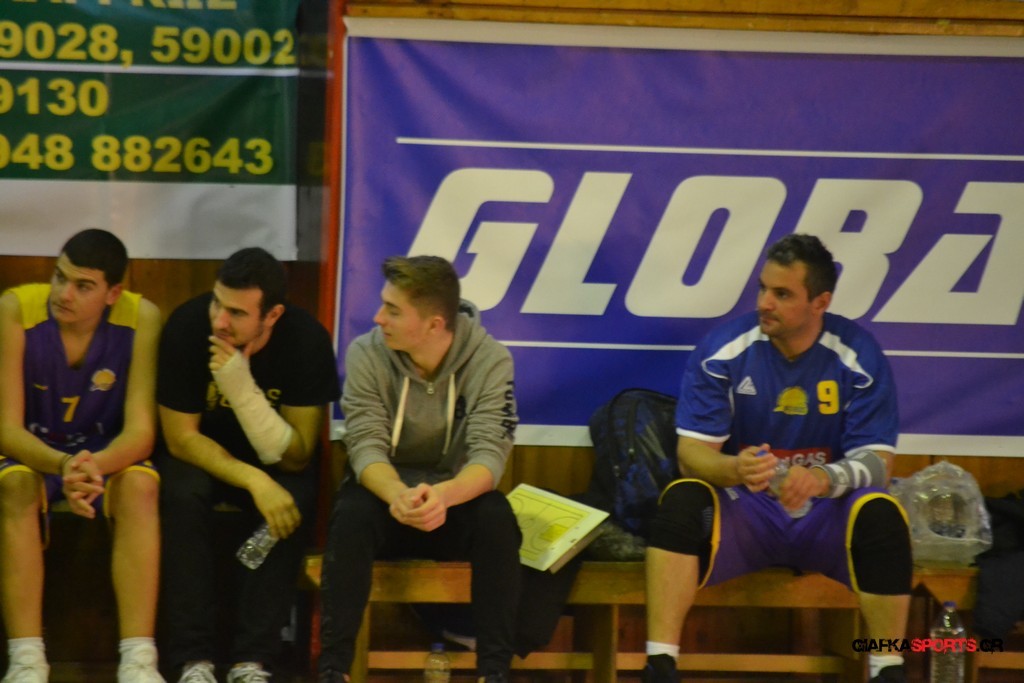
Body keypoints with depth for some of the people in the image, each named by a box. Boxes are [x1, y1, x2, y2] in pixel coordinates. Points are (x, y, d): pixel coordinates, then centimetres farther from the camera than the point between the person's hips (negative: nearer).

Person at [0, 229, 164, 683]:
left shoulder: (141, 318, -19)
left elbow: (140, 432, -20)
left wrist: (96, 465, -42)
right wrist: (63, 466, -40)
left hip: (107, 453, 1)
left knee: (140, 485, -31)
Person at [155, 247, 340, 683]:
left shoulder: (307, 341, -23)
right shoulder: (187, 327, -24)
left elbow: (295, 457, -22)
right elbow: (181, 437, -18)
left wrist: (242, 389, -36)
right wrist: (254, 481, -33)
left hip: (275, 458, 0)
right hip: (201, 453, 0)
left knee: (292, 503, -31)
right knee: (182, 494, -32)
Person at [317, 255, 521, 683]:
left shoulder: (490, 360, -14)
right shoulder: (366, 354, -12)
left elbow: (489, 453, -24)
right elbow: (366, 446, -20)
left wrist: (445, 494, -47)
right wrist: (397, 494, -44)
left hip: (454, 497, 0)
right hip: (386, 492, 0)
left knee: (497, 518, -32)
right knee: (352, 513, -33)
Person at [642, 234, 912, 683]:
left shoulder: (859, 356, -9)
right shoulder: (722, 350, -9)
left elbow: (877, 462, -12)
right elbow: (692, 453, -10)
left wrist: (827, 478, -36)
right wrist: (735, 469, -35)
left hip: (828, 514, 0)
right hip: (745, 509, 0)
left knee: (881, 512, -32)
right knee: (683, 499, -30)